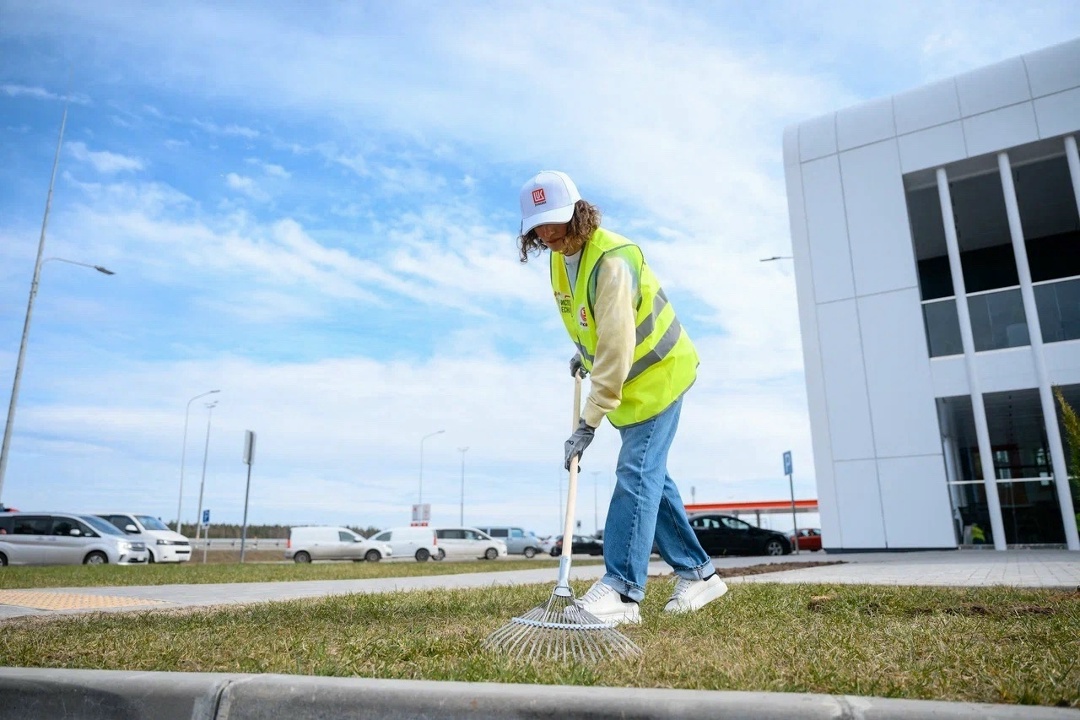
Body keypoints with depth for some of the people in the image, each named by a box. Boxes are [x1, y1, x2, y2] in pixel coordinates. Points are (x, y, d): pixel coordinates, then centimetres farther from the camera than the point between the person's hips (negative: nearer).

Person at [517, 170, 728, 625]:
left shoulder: (611, 261, -28)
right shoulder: (560, 257, 1)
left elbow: (616, 349, -33)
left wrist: (589, 423, -33)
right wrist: (584, 351, 15)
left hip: (657, 373, -9)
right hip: (629, 379, 9)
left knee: (636, 474, -15)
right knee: (650, 475, 9)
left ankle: (621, 591, -14)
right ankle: (698, 573, 20)